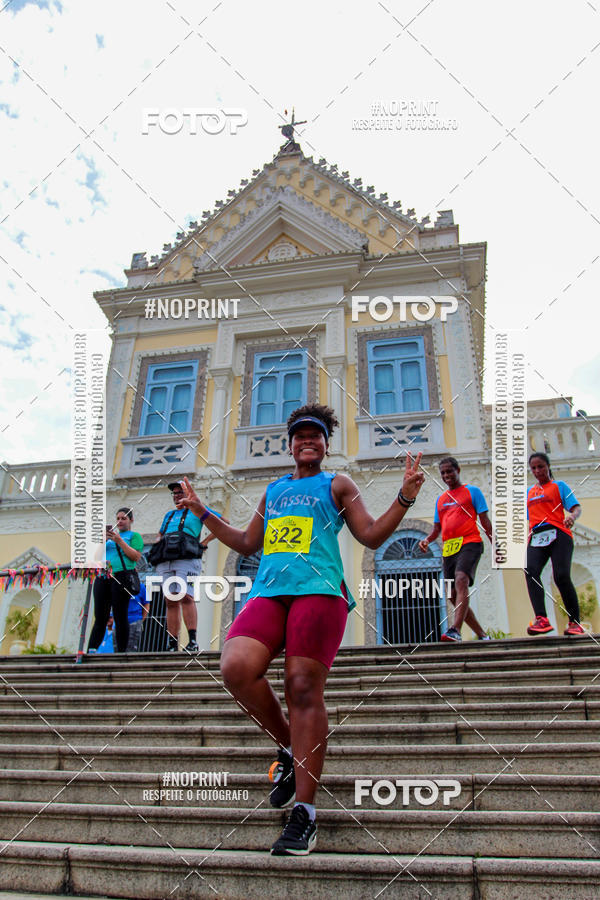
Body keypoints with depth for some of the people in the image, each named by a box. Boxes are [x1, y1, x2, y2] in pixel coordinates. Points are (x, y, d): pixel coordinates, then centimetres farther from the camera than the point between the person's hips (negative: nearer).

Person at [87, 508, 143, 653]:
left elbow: (136, 557, -4)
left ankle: (121, 652, -3)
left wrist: (119, 540, -8)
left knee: (120, 617, -5)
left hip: (121, 577, -5)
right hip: (102, 577, 5)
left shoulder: (135, 536, 11)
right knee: (100, 618, 2)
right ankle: (91, 651, 0)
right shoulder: (111, 535, 26)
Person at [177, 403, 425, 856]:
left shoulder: (338, 485, 17)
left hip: (319, 590, -4)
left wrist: (405, 497, -3)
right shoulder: (273, 490, 29)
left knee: (304, 689, -11)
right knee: (236, 667, -19)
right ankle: (288, 747, 6)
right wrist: (203, 512, 31)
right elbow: (247, 543, 31)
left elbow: (372, 535, 9)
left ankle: (305, 812, -1)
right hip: (268, 592, 4)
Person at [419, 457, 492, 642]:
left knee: (461, 579, -30)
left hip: (469, 543, -6)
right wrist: (427, 540, 2)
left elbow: (484, 520, 3)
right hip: (448, 548, 7)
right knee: (453, 595, 3)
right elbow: (437, 527, 22)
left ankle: (455, 630, -40)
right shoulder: (440, 499, 22)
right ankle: (482, 635, 14)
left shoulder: (472, 491, 7)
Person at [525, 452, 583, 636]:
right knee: (530, 571, -23)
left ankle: (574, 622, -6)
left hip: (558, 534, -3)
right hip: (536, 538, 4)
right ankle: (541, 619, -32)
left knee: (561, 575, -19)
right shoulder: (529, 492, 26)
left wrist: (572, 516, -21)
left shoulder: (559, 486, 14)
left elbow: (576, 507, 2)